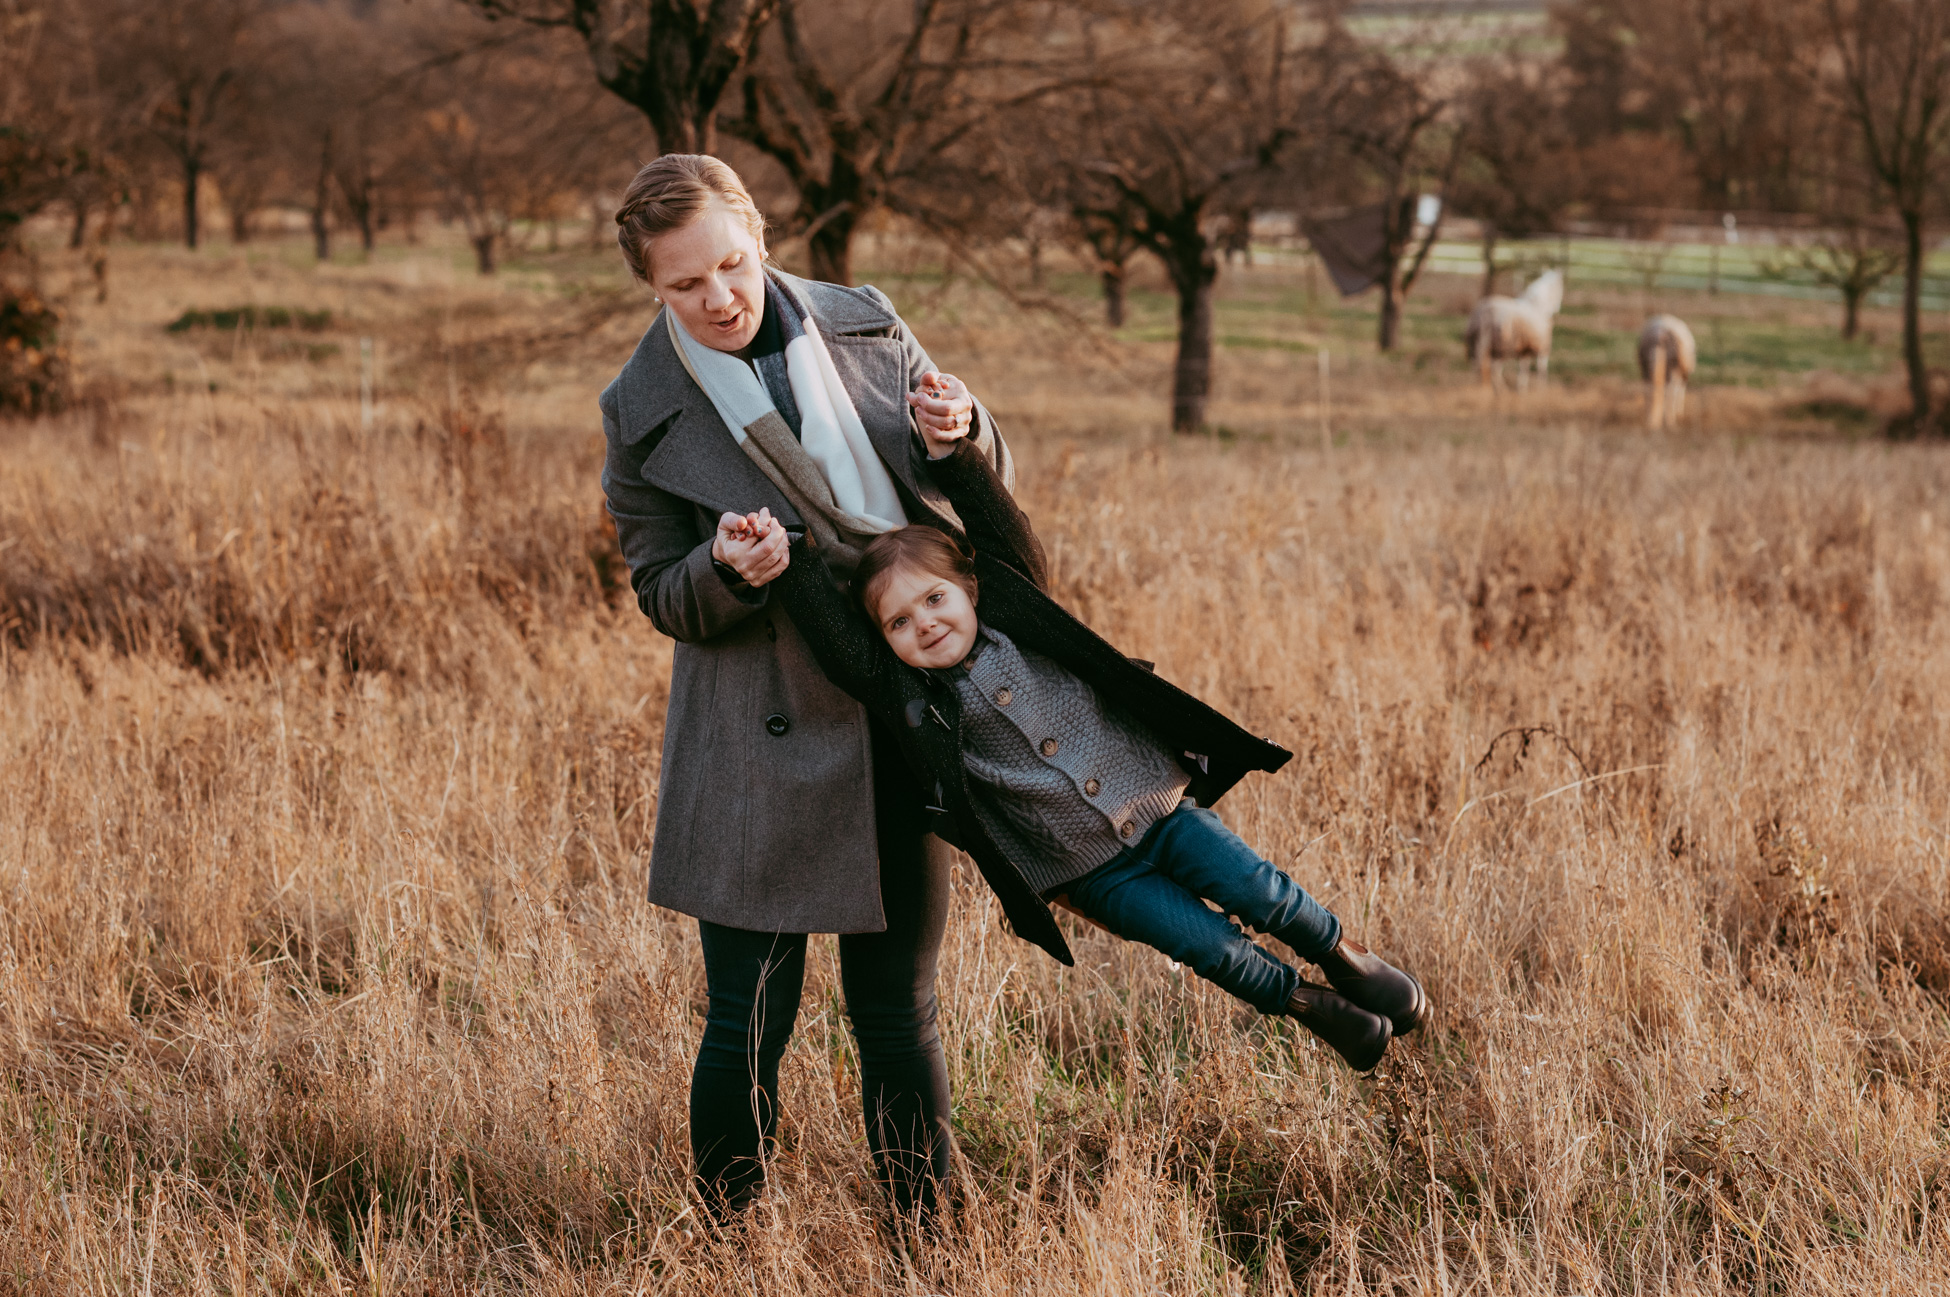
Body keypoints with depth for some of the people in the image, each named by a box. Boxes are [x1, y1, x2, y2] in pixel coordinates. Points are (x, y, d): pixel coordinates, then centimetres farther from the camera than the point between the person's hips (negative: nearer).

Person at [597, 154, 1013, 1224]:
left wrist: (963, 436, -13)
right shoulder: (644, 415, -4)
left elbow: (992, 493, 11)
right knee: (749, 1024, 0)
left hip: (902, 723, 2)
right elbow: (662, 596, 3)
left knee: (898, 1012, 9)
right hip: (763, 744, -2)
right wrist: (725, 572, -20)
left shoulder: (867, 332, 3)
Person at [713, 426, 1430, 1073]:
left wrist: (951, 455, -27)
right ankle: (1304, 1001, 16)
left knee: (1257, 890, -5)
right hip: (1092, 871, -1)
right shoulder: (913, 698, -10)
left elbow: (1008, 537, -15)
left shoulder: (1018, 624, -4)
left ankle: (1344, 955, 23)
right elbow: (841, 641, -24)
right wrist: (788, 562, -38)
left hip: (1157, 804, 1)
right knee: (1207, 943, -9)